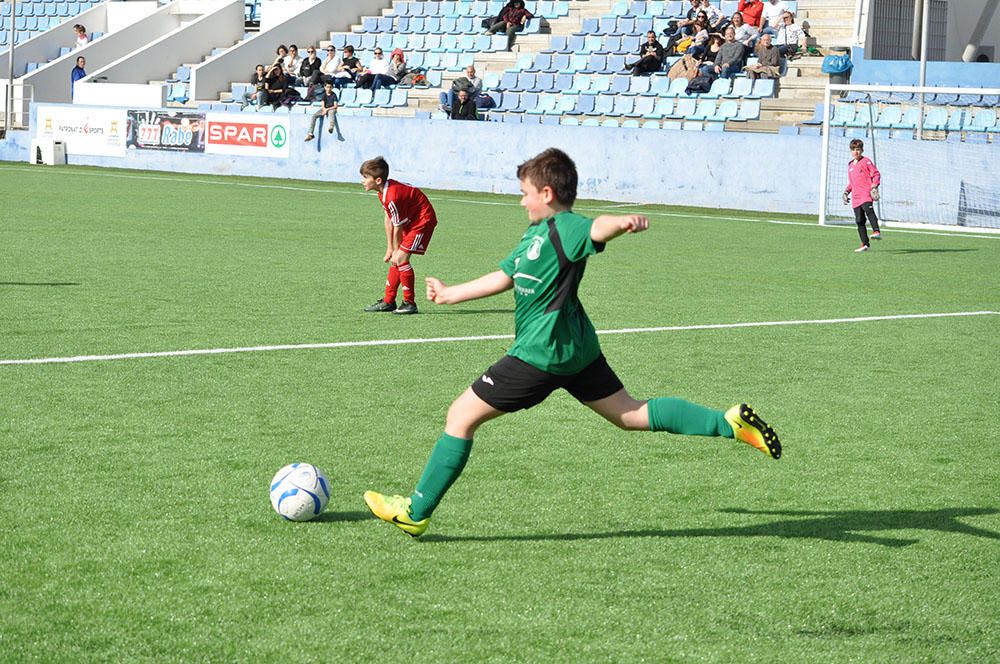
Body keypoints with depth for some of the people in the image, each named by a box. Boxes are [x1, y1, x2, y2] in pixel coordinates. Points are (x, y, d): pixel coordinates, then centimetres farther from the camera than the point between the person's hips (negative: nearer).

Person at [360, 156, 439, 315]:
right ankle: (388, 302, 19)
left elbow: (397, 227, -21)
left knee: (401, 258, -16)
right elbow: (388, 219, 6)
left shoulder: (392, 198, -30)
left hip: (423, 220, -10)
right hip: (411, 222, 10)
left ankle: (410, 303, -7)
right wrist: (390, 249, 8)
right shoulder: (383, 191, -1)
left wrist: (396, 251, -7)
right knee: (395, 259, 10)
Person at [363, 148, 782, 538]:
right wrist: (449, 295, 35)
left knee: (461, 416, -3)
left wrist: (625, 223, -61)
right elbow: (503, 278, 27)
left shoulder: (563, 229, -16)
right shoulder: (536, 234, 15)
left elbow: (596, 229, -38)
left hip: (542, 353, -10)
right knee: (630, 414, 12)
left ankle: (416, 513, 3)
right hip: (576, 347, 10)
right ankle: (729, 423, 4)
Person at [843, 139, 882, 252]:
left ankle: (877, 232, -43)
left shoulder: (866, 161, 2)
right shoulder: (850, 165, 23)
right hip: (855, 197, 7)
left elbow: (876, 174, -2)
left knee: (868, 209, -34)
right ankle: (865, 244, 10)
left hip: (866, 193, -7)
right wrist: (846, 192, 18)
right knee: (859, 220, 4)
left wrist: (874, 187, -14)